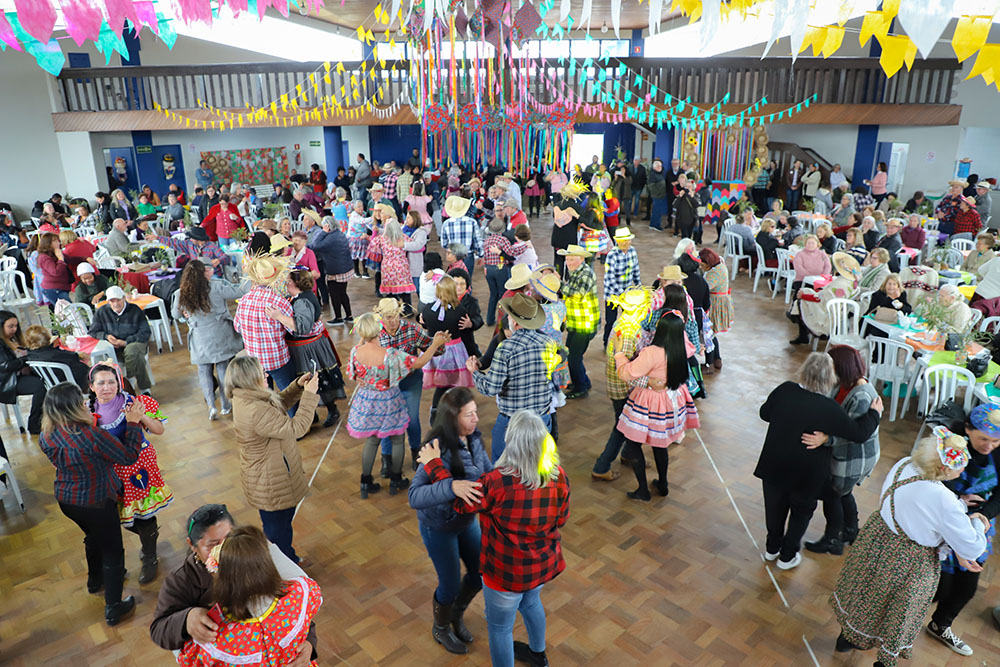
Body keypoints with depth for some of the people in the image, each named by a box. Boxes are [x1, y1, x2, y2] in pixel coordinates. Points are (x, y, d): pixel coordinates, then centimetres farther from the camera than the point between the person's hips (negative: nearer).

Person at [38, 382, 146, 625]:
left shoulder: (46, 437, -12)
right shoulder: (91, 435, -33)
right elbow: (129, 456, -21)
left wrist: (90, 422, 5)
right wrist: (133, 423, -15)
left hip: (65, 500, 7)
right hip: (96, 503, -7)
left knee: (93, 538, 33)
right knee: (112, 551, 12)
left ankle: (95, 580, 57)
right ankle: (113, 609, 23)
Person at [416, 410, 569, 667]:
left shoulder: (498, 482, -32)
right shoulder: (559, 476, -16)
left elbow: (461, 503, -16)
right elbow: (561, 519, -2)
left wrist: (434, 465, -7)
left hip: (508, 572, -6)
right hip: (544, 564, 7)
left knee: (500, 626, 19)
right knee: (530, 603, 35)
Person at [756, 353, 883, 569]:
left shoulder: (784, 390, -16)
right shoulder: (828, 409, -25)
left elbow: (764, 413, 0)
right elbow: (859, 433, -15)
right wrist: (875, 412, 1)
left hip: (774, 467, 3)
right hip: (806, 475, -3)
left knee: (775, 507, 24)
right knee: (801, 511, 22)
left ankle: (772, 548, 44)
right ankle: (787, 557, 35)